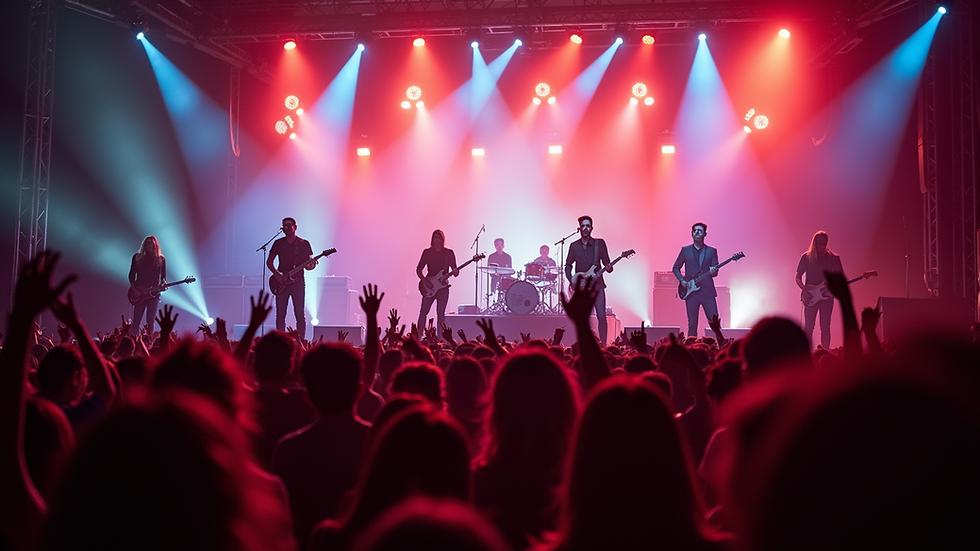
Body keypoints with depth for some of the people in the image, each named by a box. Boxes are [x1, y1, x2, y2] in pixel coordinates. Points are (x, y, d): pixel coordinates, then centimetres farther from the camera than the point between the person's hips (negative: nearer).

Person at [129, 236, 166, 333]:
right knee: (136, 321, -4)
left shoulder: (161, 259, 6)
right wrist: (134, 289, -6)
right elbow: (131, 275, 7)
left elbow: (163, 276, 8)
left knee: (150, 321, -1)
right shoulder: (137, 257, 5)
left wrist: (163, 283, -15)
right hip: (139, 293, 0)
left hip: (153, 293, 0)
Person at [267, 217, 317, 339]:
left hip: (298, 281, -2)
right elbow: (269, 261, 11)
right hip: (281, 282, 2)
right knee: (280, 315, 1)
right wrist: (276, 274, -6)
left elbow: (308, 264, 6)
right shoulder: (278, 243, 8)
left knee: (300, 314, -3)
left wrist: (311, 265, -18)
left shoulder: (304, 244, 4)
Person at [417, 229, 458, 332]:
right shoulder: (427, 252, 5)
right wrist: (424, 280, -8)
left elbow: (454, 269, 3)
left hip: (443, 286, -1)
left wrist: (455, 272, -21)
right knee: (423, 311, -2)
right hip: (429, 287, 1)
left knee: (441, 313, -3)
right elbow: (418, 269, 6)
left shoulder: (449, 253, 4)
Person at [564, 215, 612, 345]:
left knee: (601, 316, -9)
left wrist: (609, 267, -18)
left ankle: (603, 345, 0)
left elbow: (606, 262, 5)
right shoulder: (574, 246, 7)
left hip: (597, 285, -1)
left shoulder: (599, 243, 3)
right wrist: (571, 281, -2)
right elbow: (568, 265, 13)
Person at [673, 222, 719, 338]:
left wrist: (713, 272, -19)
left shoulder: (712, 251, 9)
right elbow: (676, 267, 14)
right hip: (691, 291, 0)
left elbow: (715, 271, 5)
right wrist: (681, 280, -3)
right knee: (692, 324, 1)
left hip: (708, 291, 0)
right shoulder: (685, 250, 9)